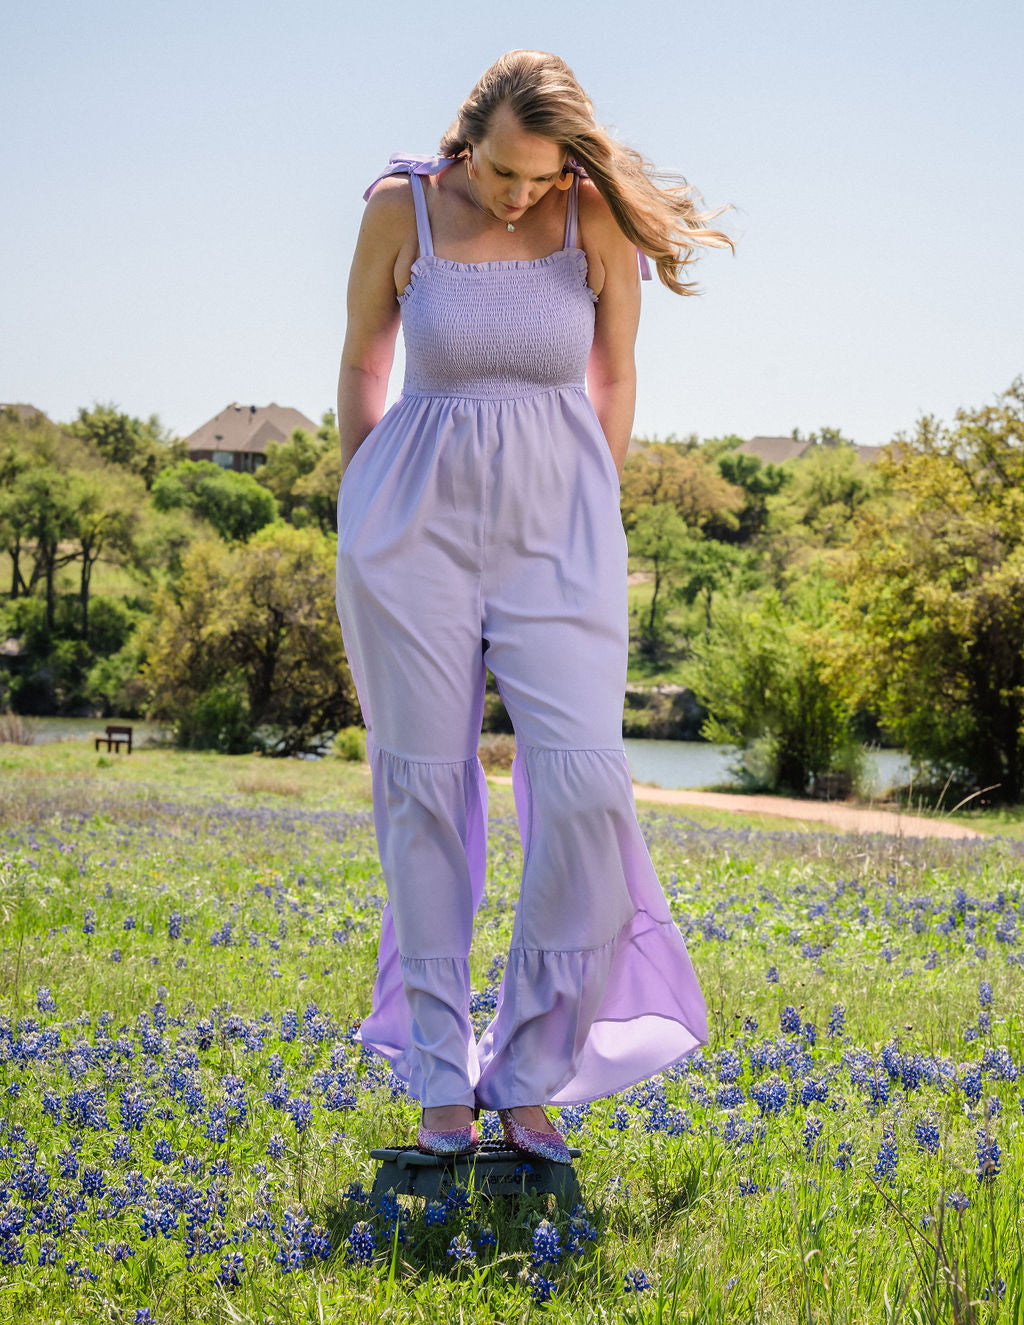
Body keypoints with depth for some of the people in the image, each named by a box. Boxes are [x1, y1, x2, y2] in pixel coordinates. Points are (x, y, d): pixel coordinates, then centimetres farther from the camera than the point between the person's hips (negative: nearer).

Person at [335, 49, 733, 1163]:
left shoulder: (601, 220, -5)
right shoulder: (400, 209, -5)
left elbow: (613, 380, 7)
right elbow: (363, 364, 9)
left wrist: (591, 526, 9)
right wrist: (365, 522, 11)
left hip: (555, 527, 0)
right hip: (416, 518, 0)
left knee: (583, 786, -13)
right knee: (425, 790, 1)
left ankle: (529, 1074, 2)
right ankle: (439, 1079, 12)